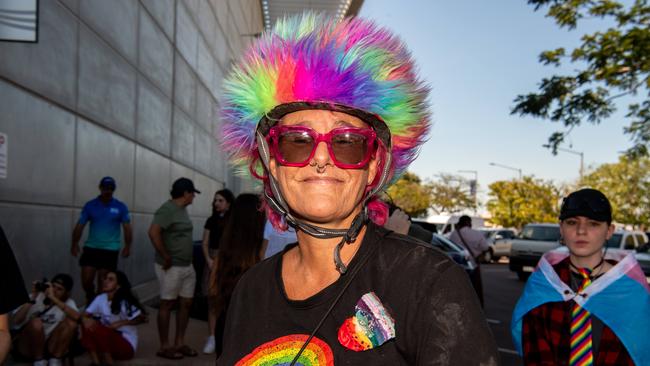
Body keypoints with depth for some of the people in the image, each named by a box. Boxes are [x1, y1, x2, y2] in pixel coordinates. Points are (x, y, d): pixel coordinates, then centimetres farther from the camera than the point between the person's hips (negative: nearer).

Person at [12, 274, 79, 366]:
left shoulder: (68, 302, -5)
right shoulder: (36, 297, -6)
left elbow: (76, 317, -31)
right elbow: (16, 321, -19)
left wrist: (53, 298, -31)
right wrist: (32, 299, -24)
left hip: (50, 346, 1)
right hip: (26, 345, -1)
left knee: (71, 322, -23)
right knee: (36, 322, -30)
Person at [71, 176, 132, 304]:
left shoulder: (120, 207, 0)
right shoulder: (90, 205, 3)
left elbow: (127, 228, 0)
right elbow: (80, 226, 2)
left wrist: (127, 246, -9)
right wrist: (75, 244, -9)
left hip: (110, 250, -1)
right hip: (91, 248, 1)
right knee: (86, 280, 0)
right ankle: (90, 299, 28)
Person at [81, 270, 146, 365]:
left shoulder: (124, 302, -17)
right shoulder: (100, 298, -1)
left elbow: (142, 318, -21)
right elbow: (85, 315, -3)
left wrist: (120, 323, -27)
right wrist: (86, 320, -26)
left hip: (126, 345, -6)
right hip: (108, 337, 6)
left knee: (97, 329, -29)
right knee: (87, 326, -17)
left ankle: (108, 362, -12)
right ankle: (95, 361, -16)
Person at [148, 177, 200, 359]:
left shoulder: (182, 209, 12)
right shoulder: (168, 209, -16)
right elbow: (153, 233, -27)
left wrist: (188, 261, 12)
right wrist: (166, 257, -21)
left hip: (187, 266, 9)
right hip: (172, 267, -9)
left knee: (186, 303, 12)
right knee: (167, 305, 1)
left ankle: (179, 343, 23)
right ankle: (164, 347, 12)